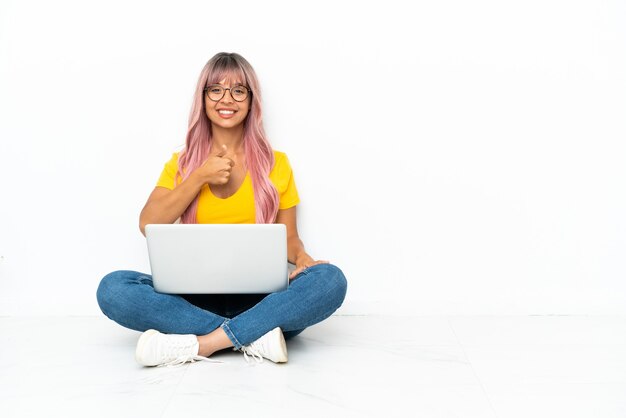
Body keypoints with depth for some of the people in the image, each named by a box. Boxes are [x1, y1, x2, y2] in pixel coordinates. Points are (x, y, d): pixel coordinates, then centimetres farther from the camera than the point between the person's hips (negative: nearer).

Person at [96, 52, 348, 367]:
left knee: (330, 280, -30)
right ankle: (256, 336, -27)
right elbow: (148, 226, -3)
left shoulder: (276, 164, 9)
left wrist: (302, 257, -12)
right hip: (196, 298, 1)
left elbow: (288, 236, 11)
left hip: (259, 298, 0)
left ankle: (199, 344, -30)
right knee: (113, 288, -25)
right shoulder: (182, 163, 11)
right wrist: (200, 176, -8)